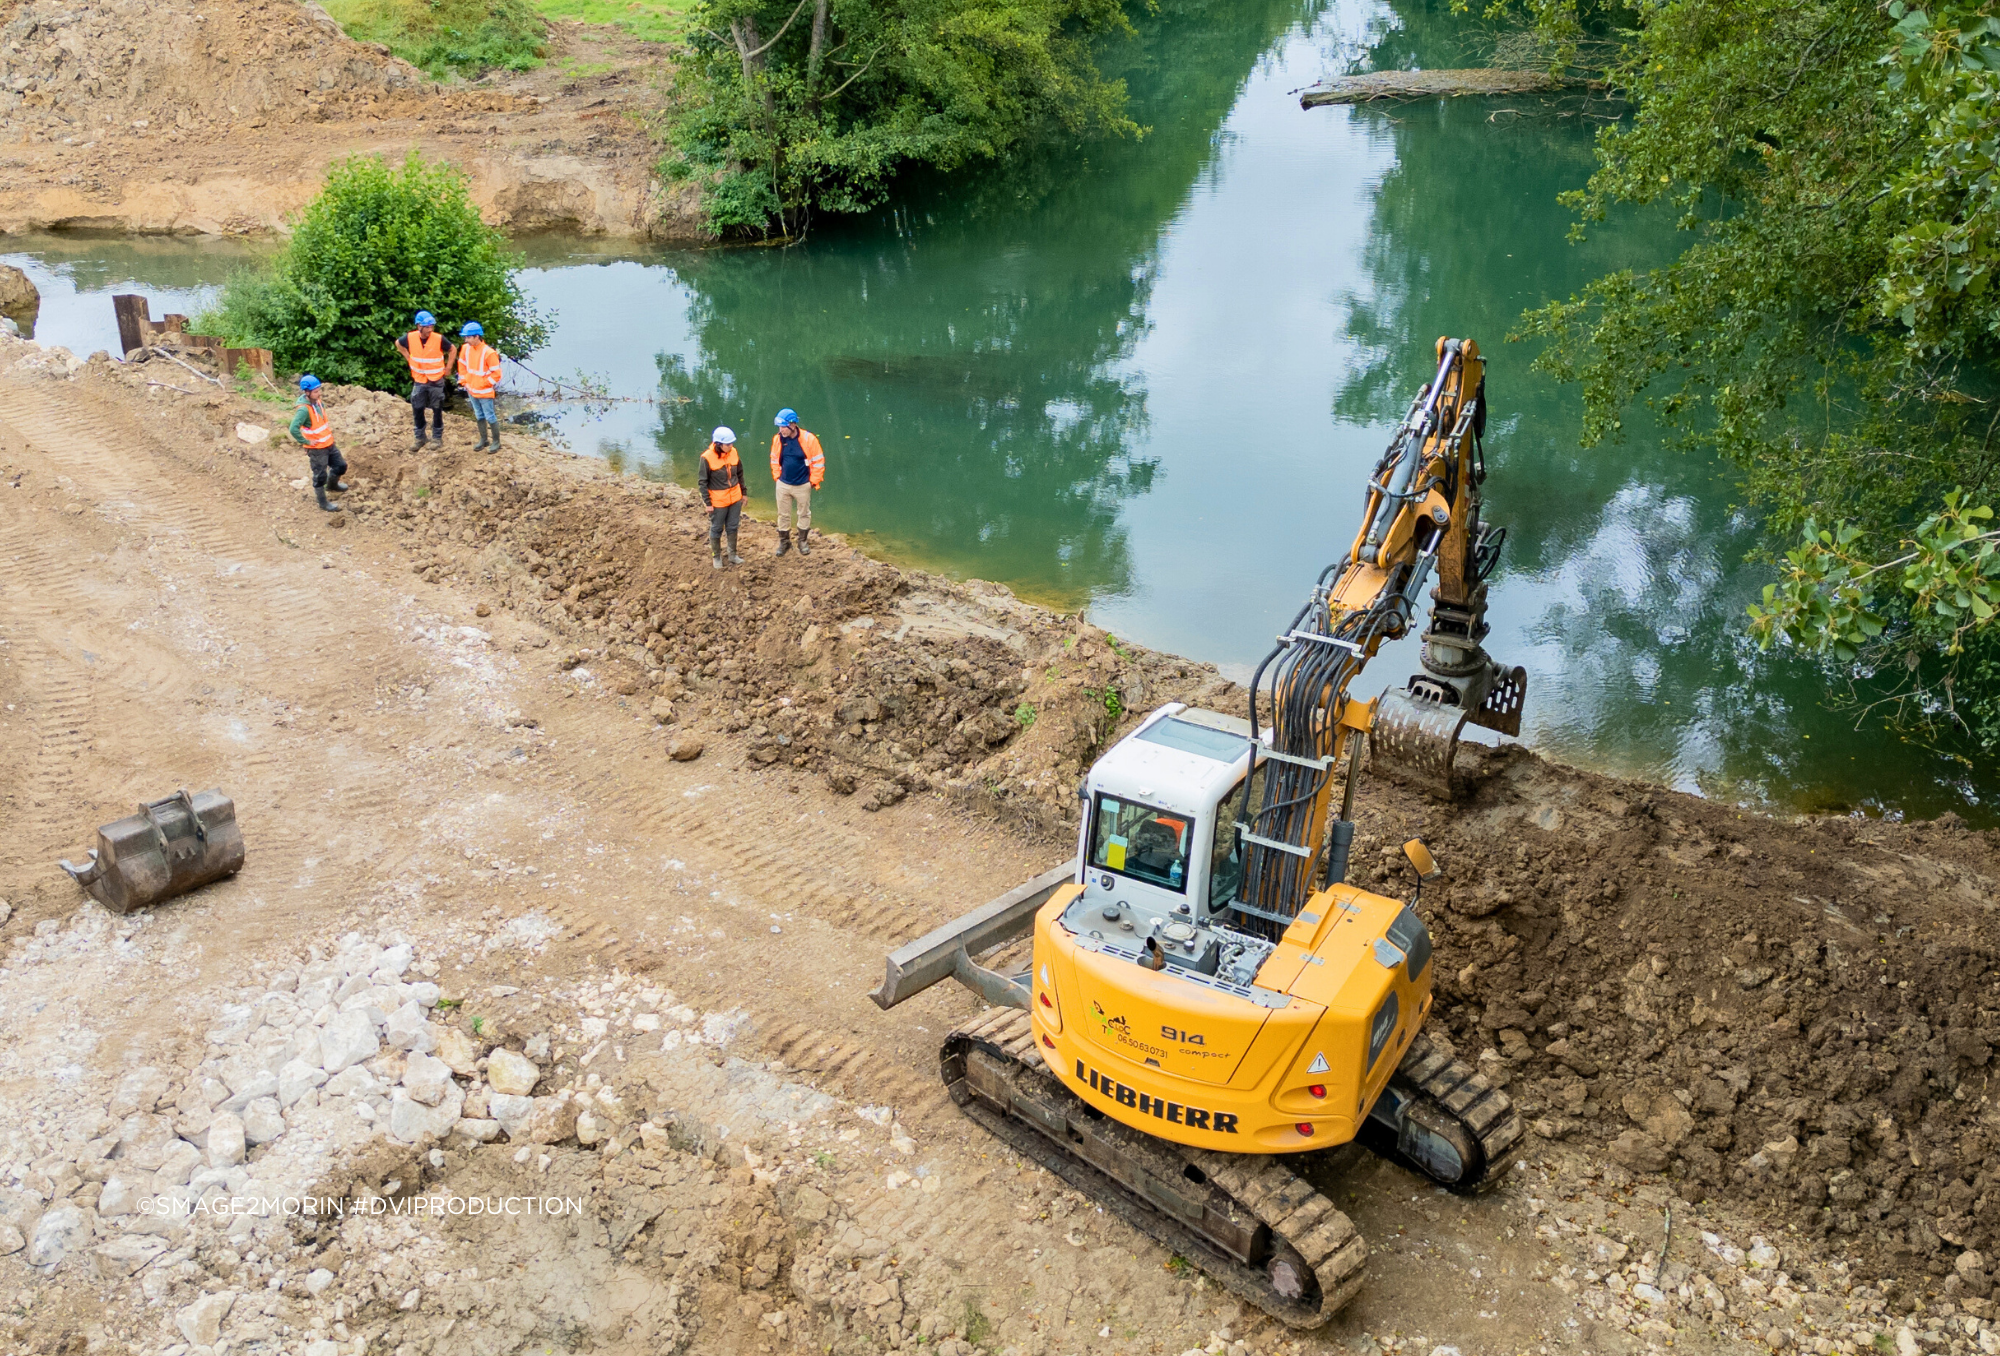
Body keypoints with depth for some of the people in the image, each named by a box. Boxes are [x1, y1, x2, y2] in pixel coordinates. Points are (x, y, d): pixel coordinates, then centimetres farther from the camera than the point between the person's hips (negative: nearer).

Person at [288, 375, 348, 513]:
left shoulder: (317, 402, 0)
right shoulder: (304, 409, -27)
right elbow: (294, 429, -35)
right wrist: (306, 442, -23)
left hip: (328, 443, 8)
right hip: (316, 449, -8)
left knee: (341, 466, 19)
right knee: (320, 475, 7)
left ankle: (332, 485, 48)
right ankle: (323, 503, 24)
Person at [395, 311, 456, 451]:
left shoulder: (439, 339, -17)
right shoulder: (410, 338, -11)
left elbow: (453, 349, -1)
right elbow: (398, 343, 11)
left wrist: (448, 367, -1)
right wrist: (408, 358, 6)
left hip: (436, 381, -2)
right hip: (419, 381, 2)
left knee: (437, 410, 7)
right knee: (417, 409, 6)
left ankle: (437, 437, 19)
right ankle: (419, 438, 19)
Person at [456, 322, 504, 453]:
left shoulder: (489, 352, -22)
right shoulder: (466, 348, -2)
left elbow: (496, 373, -17)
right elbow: (462, 365, 14)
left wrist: (484, 383, -14)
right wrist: (464, 380, 8)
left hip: (484, 392, -6)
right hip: (471, 390, 6)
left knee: (490, 417, 3)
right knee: (479, 416, 18)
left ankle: (496, 442, 16)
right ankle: (483, 439, 31)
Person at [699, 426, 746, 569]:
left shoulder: (733, 452, -6)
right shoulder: (707, 457, -20)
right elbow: (702, 482, -13)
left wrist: (743, 493, 13)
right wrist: (707, 502, -13)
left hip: (735, 498, 5)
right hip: (718, 502, -5)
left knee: (733, 527, 17)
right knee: (716, 529, 11)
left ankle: (733, 555, 32)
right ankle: (716, 557, 28)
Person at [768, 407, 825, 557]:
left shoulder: (808, 439, -18)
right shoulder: (777, 439, -8)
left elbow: (818, 461, -9)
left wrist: (814, 481, -7)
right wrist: (776, 476, 5)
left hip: (803, 485, -2)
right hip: (783, 484, 2)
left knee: (804, 514, 13)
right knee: (782, 514, 11)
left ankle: (802, 541, 30)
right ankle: (784, 542, 27)